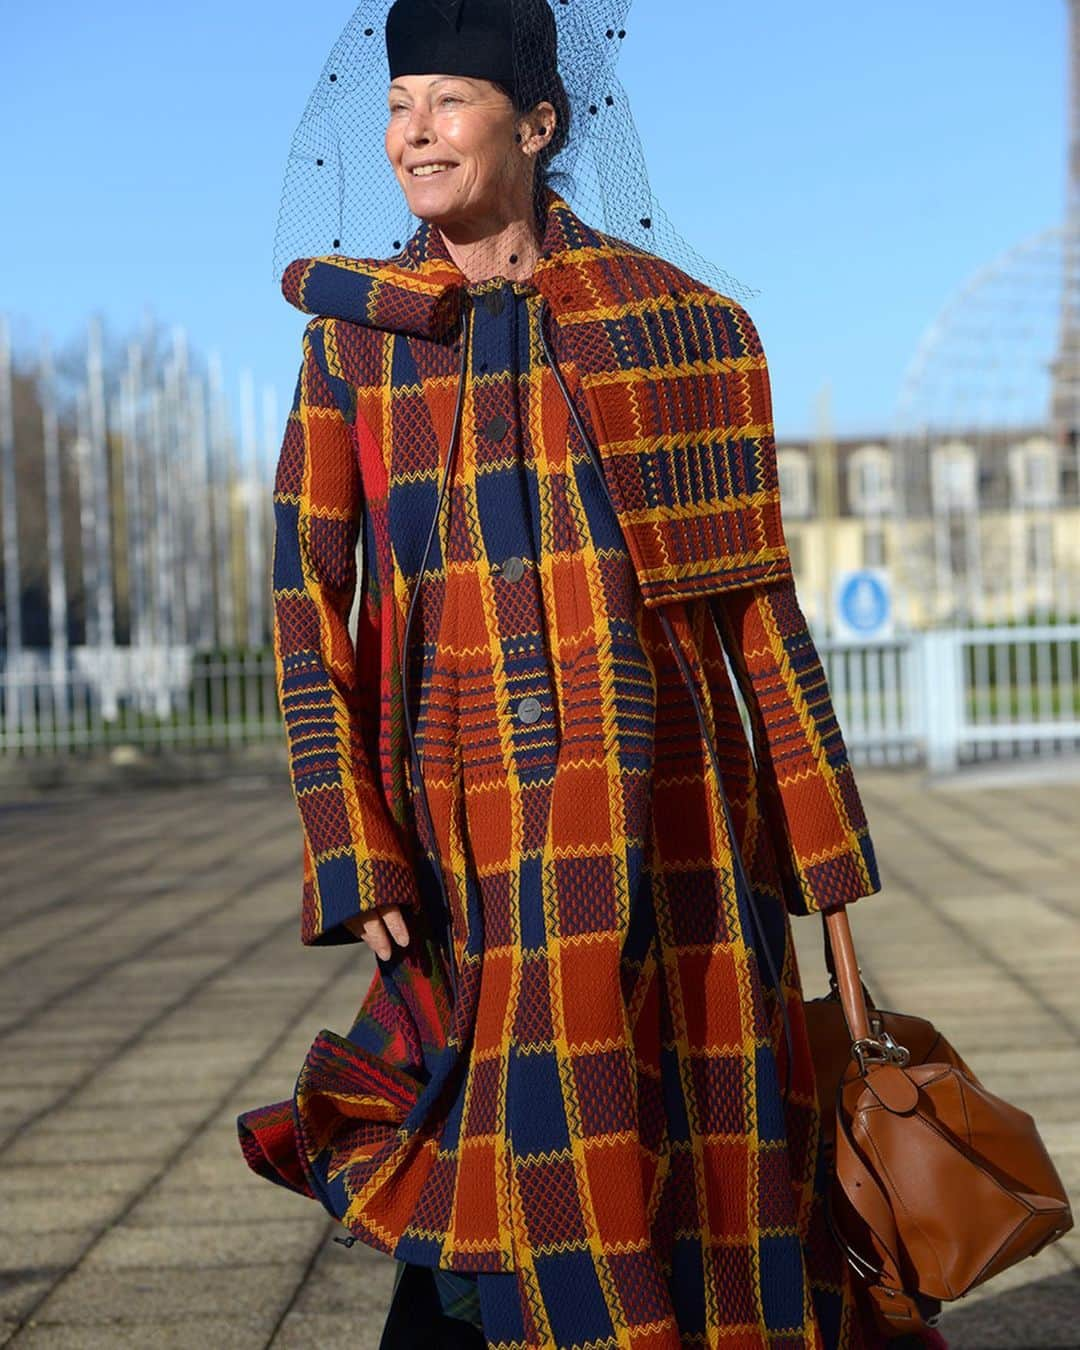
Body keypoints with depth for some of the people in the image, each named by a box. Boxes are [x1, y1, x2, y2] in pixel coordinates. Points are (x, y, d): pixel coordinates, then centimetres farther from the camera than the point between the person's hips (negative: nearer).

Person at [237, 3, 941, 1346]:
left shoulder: (670, 321, 5)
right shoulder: (355, 335, 6)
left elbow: (755, 595, 6)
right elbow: (307, 596, 2)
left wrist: (826, 854, 4)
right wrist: (356, 855, -6)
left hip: (669, 807, 1)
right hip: (476, 821, 0)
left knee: (716, 1156, 4)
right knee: (538, 1154, -1)